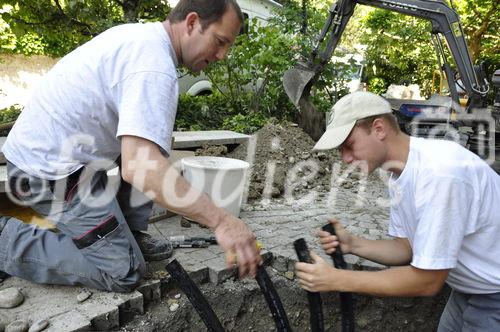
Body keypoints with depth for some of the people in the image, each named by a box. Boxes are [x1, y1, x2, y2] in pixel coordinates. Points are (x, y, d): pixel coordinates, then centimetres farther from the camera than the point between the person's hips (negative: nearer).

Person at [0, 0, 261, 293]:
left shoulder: (141, 34, 6)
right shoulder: (154, 66, -25)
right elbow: (138, 168, -37)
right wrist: (221, 221, -37)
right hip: (51, 170, -10)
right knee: (123, 273, -6)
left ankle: (130, 234, 12)